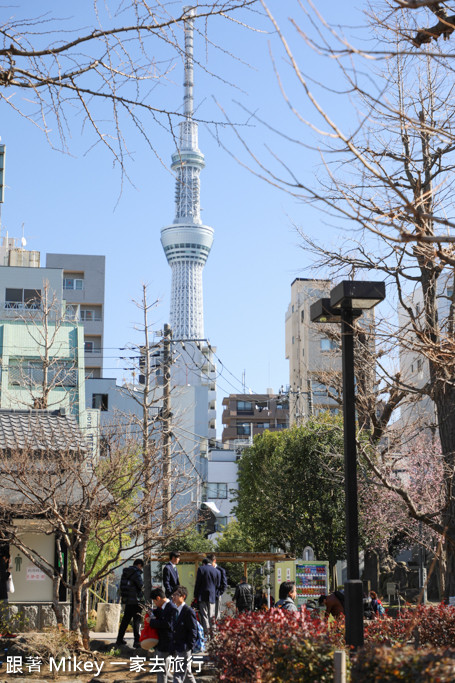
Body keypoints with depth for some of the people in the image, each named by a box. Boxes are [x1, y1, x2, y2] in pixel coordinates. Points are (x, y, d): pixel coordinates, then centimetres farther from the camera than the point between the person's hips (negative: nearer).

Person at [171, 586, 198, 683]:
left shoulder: (189, 612, -16)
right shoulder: (175, 610, 9)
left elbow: (193, 631, -14)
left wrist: (189, 647, -16)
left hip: (184, 649, -8)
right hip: (177, 648, 8)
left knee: (178, 675, -7)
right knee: (187, 673, 20)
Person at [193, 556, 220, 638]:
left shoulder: (201, 569, -2)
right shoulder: (217, 571, 7)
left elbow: (197, 583, -3)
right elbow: (217, 585, 10)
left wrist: (196, 595, 3)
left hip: (202, 595, -3)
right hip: (212, 596, 3)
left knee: (204, 615, -1)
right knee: (211, 615, 9)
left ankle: (206, 632, -5)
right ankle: (212, 631, 8)